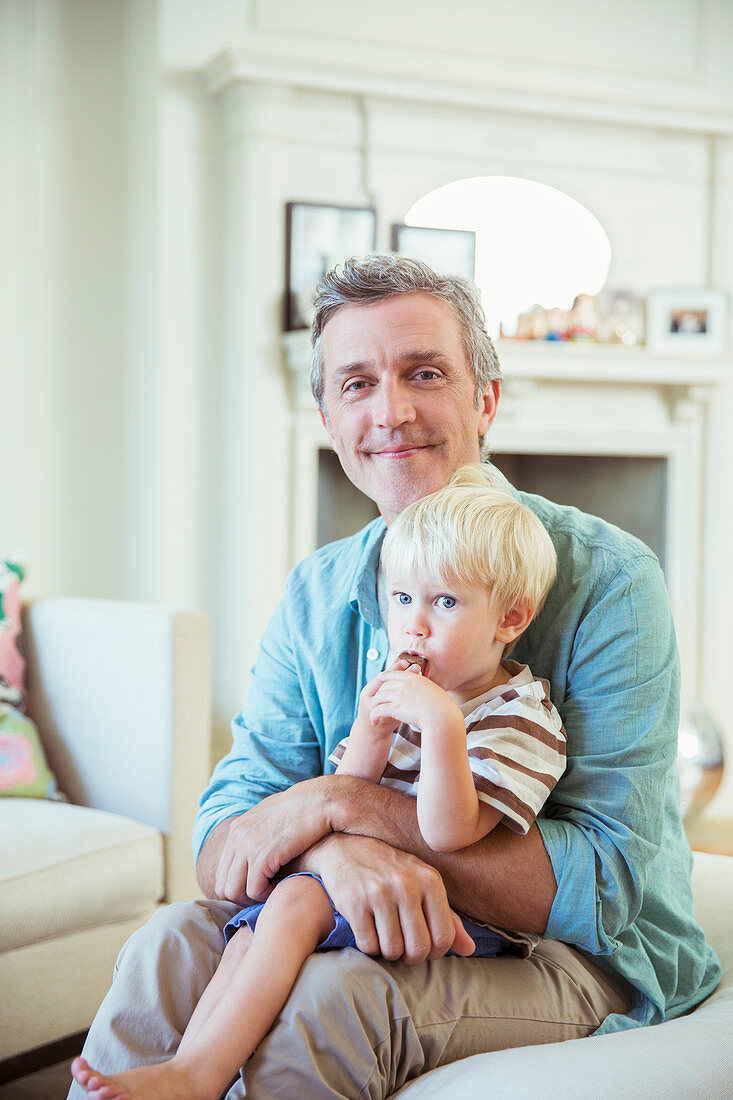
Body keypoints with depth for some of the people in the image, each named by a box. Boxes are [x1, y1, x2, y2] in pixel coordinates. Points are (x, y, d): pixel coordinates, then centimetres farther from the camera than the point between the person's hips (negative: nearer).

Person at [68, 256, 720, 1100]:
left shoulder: (605, 578, -15)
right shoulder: (317, 595, 1)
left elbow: (607, 883, -21)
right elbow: (223, 849, -5)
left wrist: (343, 802, -26)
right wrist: (338, 849, -30)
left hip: (590, 965, -4)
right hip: (383, 933, 4)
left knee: (329, 997, -31)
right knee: (172, 948, -22)